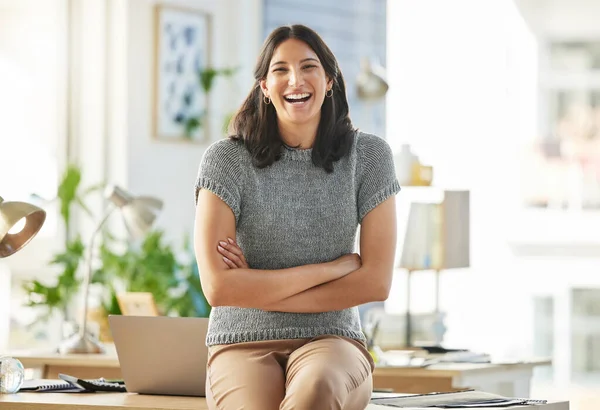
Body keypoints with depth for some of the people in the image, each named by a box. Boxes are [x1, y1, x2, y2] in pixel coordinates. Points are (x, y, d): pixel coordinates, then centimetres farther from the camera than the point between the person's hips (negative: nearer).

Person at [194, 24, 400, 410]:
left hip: (331, 340, 1)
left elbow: (376, 282, 0)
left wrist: (259, 290, -6)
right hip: (244, 347, -1)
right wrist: (333, 267, -6)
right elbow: (218, 287, -7)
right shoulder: (227, 159, 1)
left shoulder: (367, 156, 6)